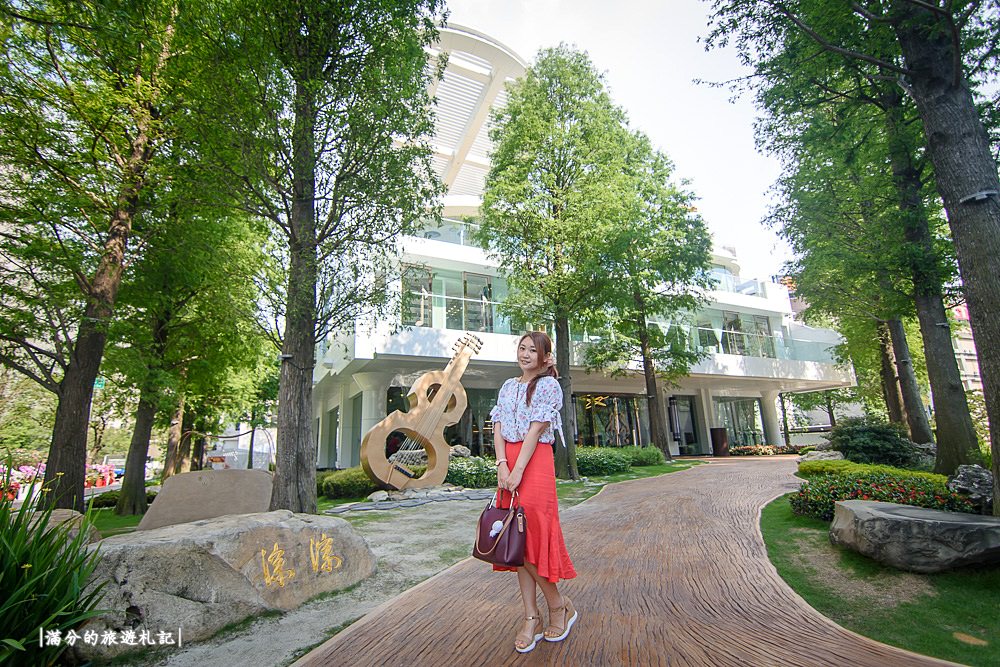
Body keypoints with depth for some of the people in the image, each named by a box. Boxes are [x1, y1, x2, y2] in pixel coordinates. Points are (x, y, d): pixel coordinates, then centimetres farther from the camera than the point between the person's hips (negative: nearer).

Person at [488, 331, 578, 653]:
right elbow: (498, 428, 7)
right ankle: (531, 618, 16)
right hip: (508, 463, 6)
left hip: (535, 462, -6)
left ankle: (558, 605, 17)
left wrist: (518, 471, -17)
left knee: (530, 533, -6)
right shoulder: (508, 386, 15)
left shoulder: (548, 385, -3)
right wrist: (502, 465, -7)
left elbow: (535, 430, -12)